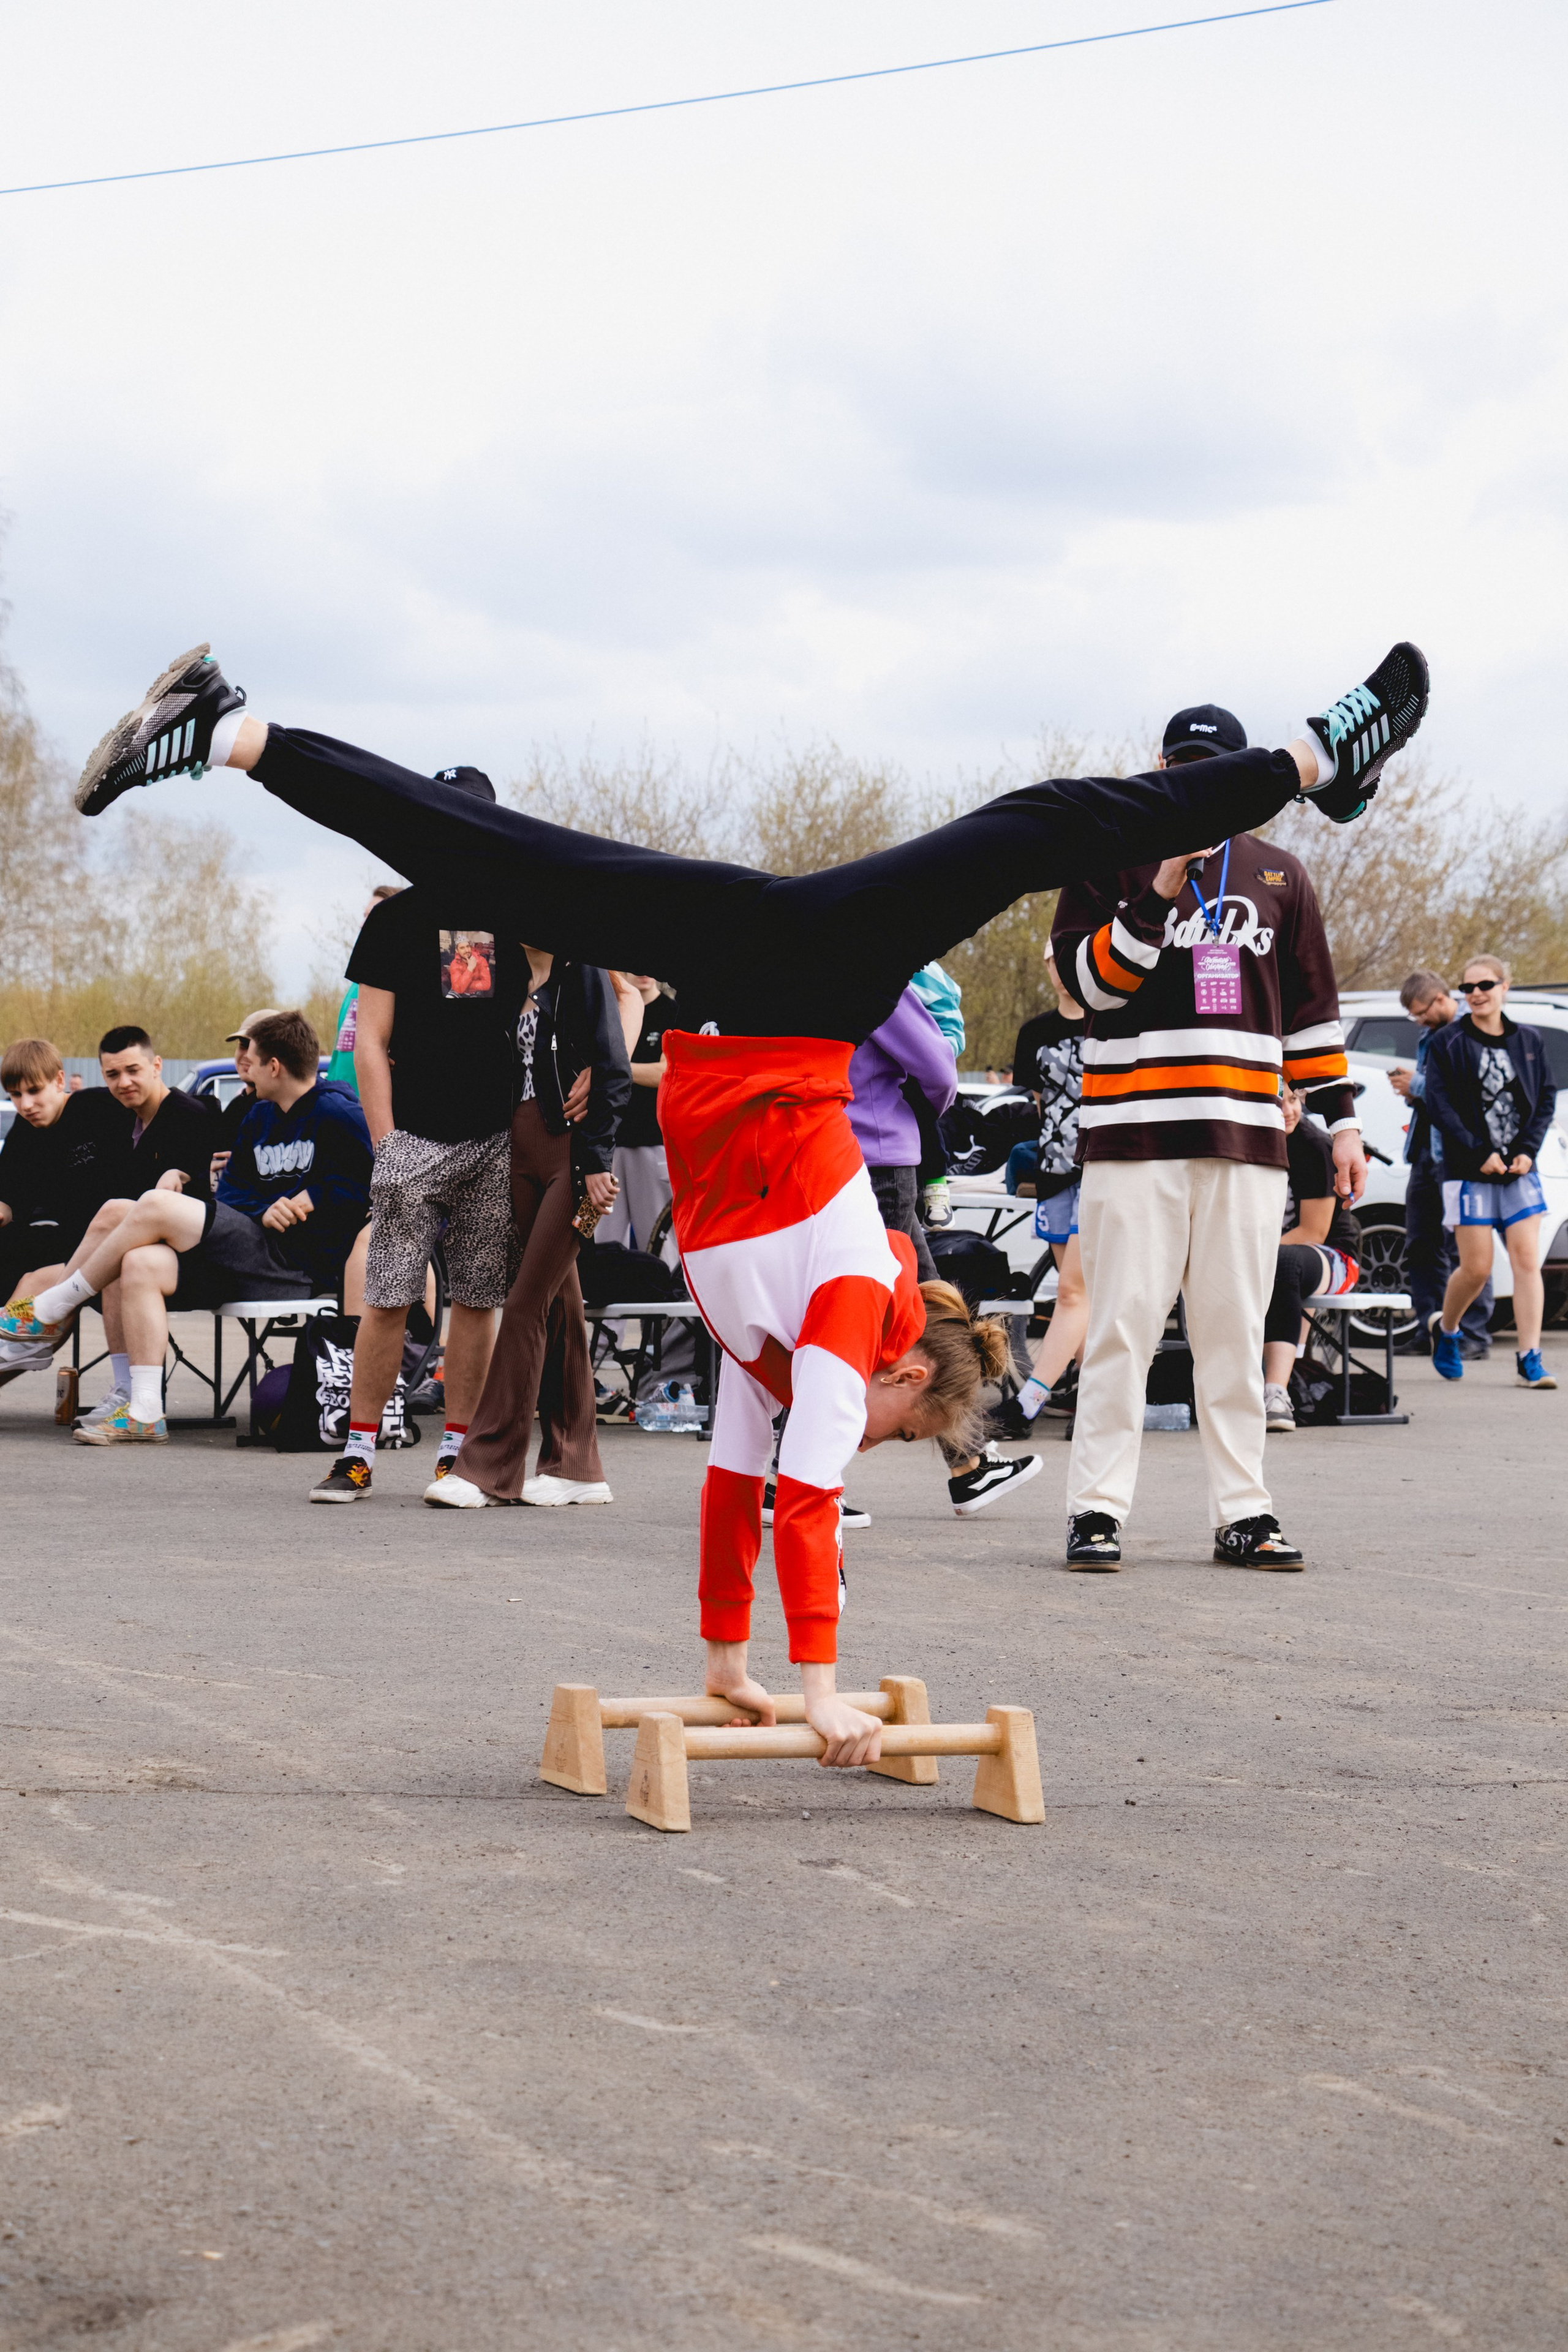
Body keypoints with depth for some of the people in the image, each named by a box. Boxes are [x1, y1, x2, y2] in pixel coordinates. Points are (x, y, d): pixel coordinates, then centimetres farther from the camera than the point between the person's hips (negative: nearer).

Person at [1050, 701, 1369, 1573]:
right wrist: (1160, 894, -15)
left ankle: (1243, 1511, 8)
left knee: (1236, 1330, 4)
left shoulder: (1279, 876, 15)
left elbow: (1312, 1007, 17)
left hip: (1246, 1140, 3)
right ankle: (1097, 1510, -1)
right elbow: (1089, 979, -5)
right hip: (1135, 1135, -3)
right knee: (1123, 1327, -6)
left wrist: (1342, 1118, 11)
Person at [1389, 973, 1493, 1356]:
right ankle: (1429, 1332, 13)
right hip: (1425, 1150, 9)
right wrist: (1410, 1089, 8)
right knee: (1421, 1246, 8)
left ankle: (1473, 1335, -5)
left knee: (1463, 1248, -8)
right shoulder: (1427, 1038, 20)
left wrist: (1419, 1086, -13)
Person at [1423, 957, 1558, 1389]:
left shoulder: (1530, 1041, 9)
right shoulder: (1448, 1043, 0)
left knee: (1527, 1261, -7)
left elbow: (1547, 1099, 9)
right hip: (1469, 1171, -3)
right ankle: (1445, 1328, 24)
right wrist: (1479, 1154, -13)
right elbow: (1439, 1106, -6)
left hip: (1520, 1169, 3)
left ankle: (1529, 1361, -8)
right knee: (1476, 1267, -5)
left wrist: (1527, 1150, -5)